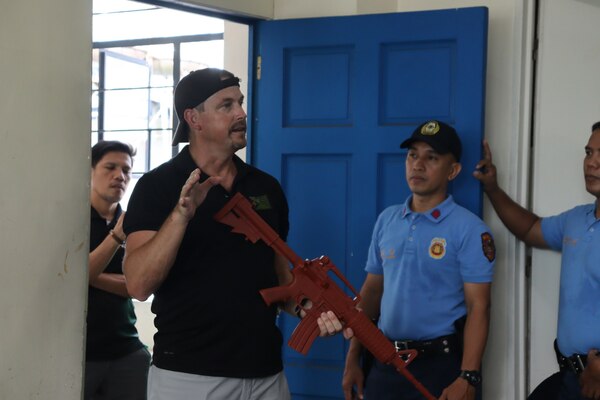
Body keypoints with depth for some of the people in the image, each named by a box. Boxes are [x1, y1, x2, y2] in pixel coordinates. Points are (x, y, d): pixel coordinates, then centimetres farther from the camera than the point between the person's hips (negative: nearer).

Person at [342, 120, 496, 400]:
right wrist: (352, 360, 8)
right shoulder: (386, 220, 7)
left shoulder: (469, 229, -9)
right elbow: (371, 291, 11)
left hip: (440, 364, -5)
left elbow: (478, 308, -13)